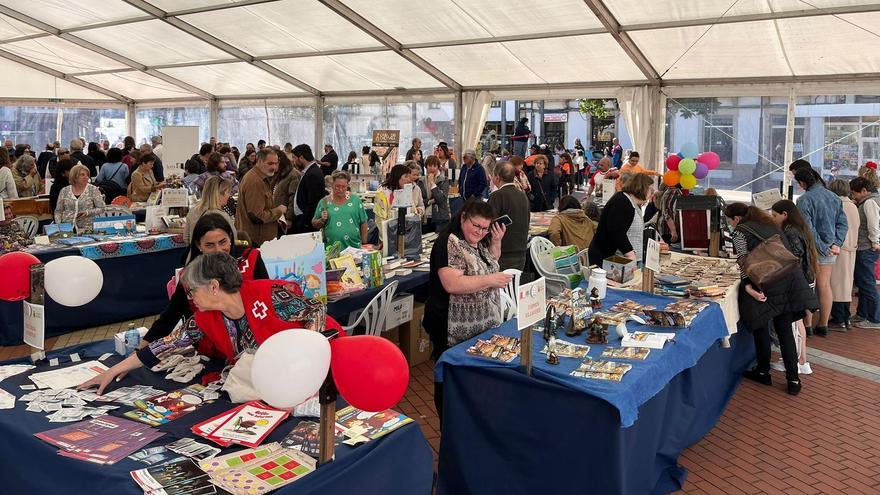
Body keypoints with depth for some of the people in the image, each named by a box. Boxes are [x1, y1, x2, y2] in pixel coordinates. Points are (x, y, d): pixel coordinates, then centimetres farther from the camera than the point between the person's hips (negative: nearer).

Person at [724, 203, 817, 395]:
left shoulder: (740, 231, 2)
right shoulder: (770, 224, 22)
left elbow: (744, 260, -10)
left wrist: (747, 285, -15)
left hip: (765, 284, -6)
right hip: (789, 280, 6)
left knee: (760, 327, 12)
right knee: (785, 329, 12)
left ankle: (763, 372, 25)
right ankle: (793, 379, 12)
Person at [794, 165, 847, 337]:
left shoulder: (805, 199, -15)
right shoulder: (834, 197, 6)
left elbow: (808, 228, -19)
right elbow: (842, 223, 5)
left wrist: (822, 248, -12)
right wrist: (836, 244, 0)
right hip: (830, 248, 6)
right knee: (825, 286, 11)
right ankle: (823, 325, 19)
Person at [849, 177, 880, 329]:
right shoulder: (866, 202, 17)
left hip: (867, 249, -11)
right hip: (864, 248, 11)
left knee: (867, 283, -5)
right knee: (861, 282, 17)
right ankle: (862, 315, 27)